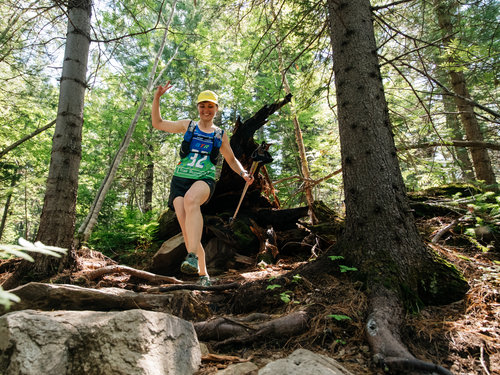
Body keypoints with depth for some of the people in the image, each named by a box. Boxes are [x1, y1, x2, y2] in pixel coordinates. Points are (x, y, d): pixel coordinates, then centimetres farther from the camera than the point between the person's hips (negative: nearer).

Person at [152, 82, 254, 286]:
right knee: (186, 228, -12)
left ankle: (193, 257, -43)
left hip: (204, 180, -1)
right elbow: (157, 123, 21)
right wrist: (157, 97, 10)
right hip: (180, 179, 2)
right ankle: (203, 275, 3)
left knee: (191, 199, -39)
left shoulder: (220, 135, 16)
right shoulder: (187, 125, 17)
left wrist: (243, 173, 8)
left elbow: (231, 159, 27)